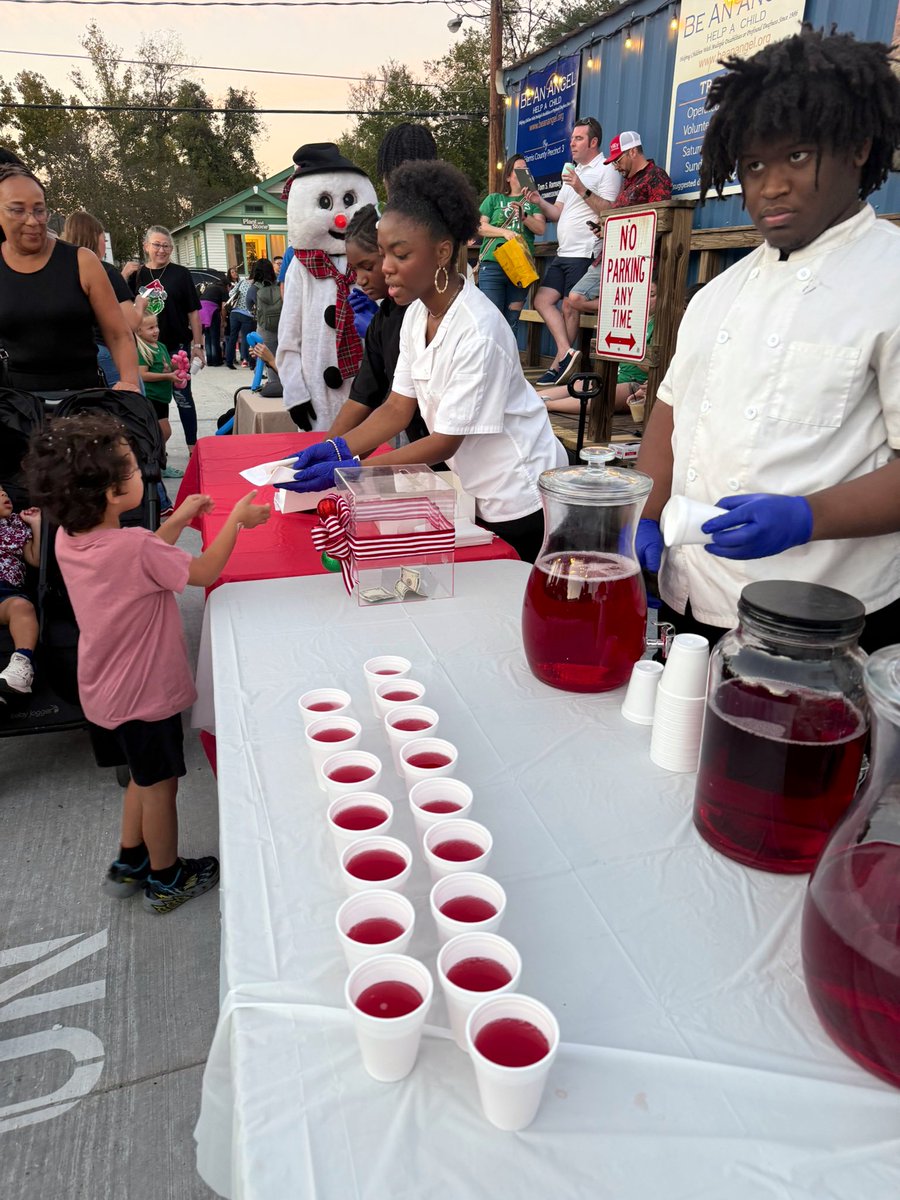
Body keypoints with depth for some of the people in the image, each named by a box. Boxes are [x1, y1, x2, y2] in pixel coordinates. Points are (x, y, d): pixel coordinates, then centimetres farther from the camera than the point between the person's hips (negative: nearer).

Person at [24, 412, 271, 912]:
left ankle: (130, 863, 43)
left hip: (108, 689, 8)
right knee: (160, 784, 13)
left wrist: (177, 522, 6)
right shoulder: (134, 548, -30)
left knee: (145, 776, 26)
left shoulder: (69, 538, -5)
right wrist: (237, 520, -5)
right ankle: (167, 879, 33)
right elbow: (204, 571, -16)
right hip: (144, 691, -8)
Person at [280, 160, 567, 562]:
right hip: (478, 494, 8)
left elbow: (446, 441, -23)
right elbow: (397, 409, 1)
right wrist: (335, 449, -15)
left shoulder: (478, 332, -25)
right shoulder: (416, 314, 0)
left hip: (520, 500, -7)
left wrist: (350, 469, -26)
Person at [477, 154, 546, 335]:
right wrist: (504, 232, -10)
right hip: (492, 265, -2)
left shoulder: (532, 201, 17)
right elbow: (480, 227, 5)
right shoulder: (494, 199, 14)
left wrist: (524, 216, -14)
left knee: (512, 320, 3)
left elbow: (541, 228, 4)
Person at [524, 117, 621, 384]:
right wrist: (540, 202, 1)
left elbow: (609, 211, -15)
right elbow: (558, 212, 19)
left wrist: (582, 190, -21)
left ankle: (559, 364, 0)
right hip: (563, 253, 9)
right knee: (542, 300, -1)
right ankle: (567, 353, -7)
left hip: (584, 253, -9)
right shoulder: (572, 172, 24)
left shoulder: (606, 171, -3)